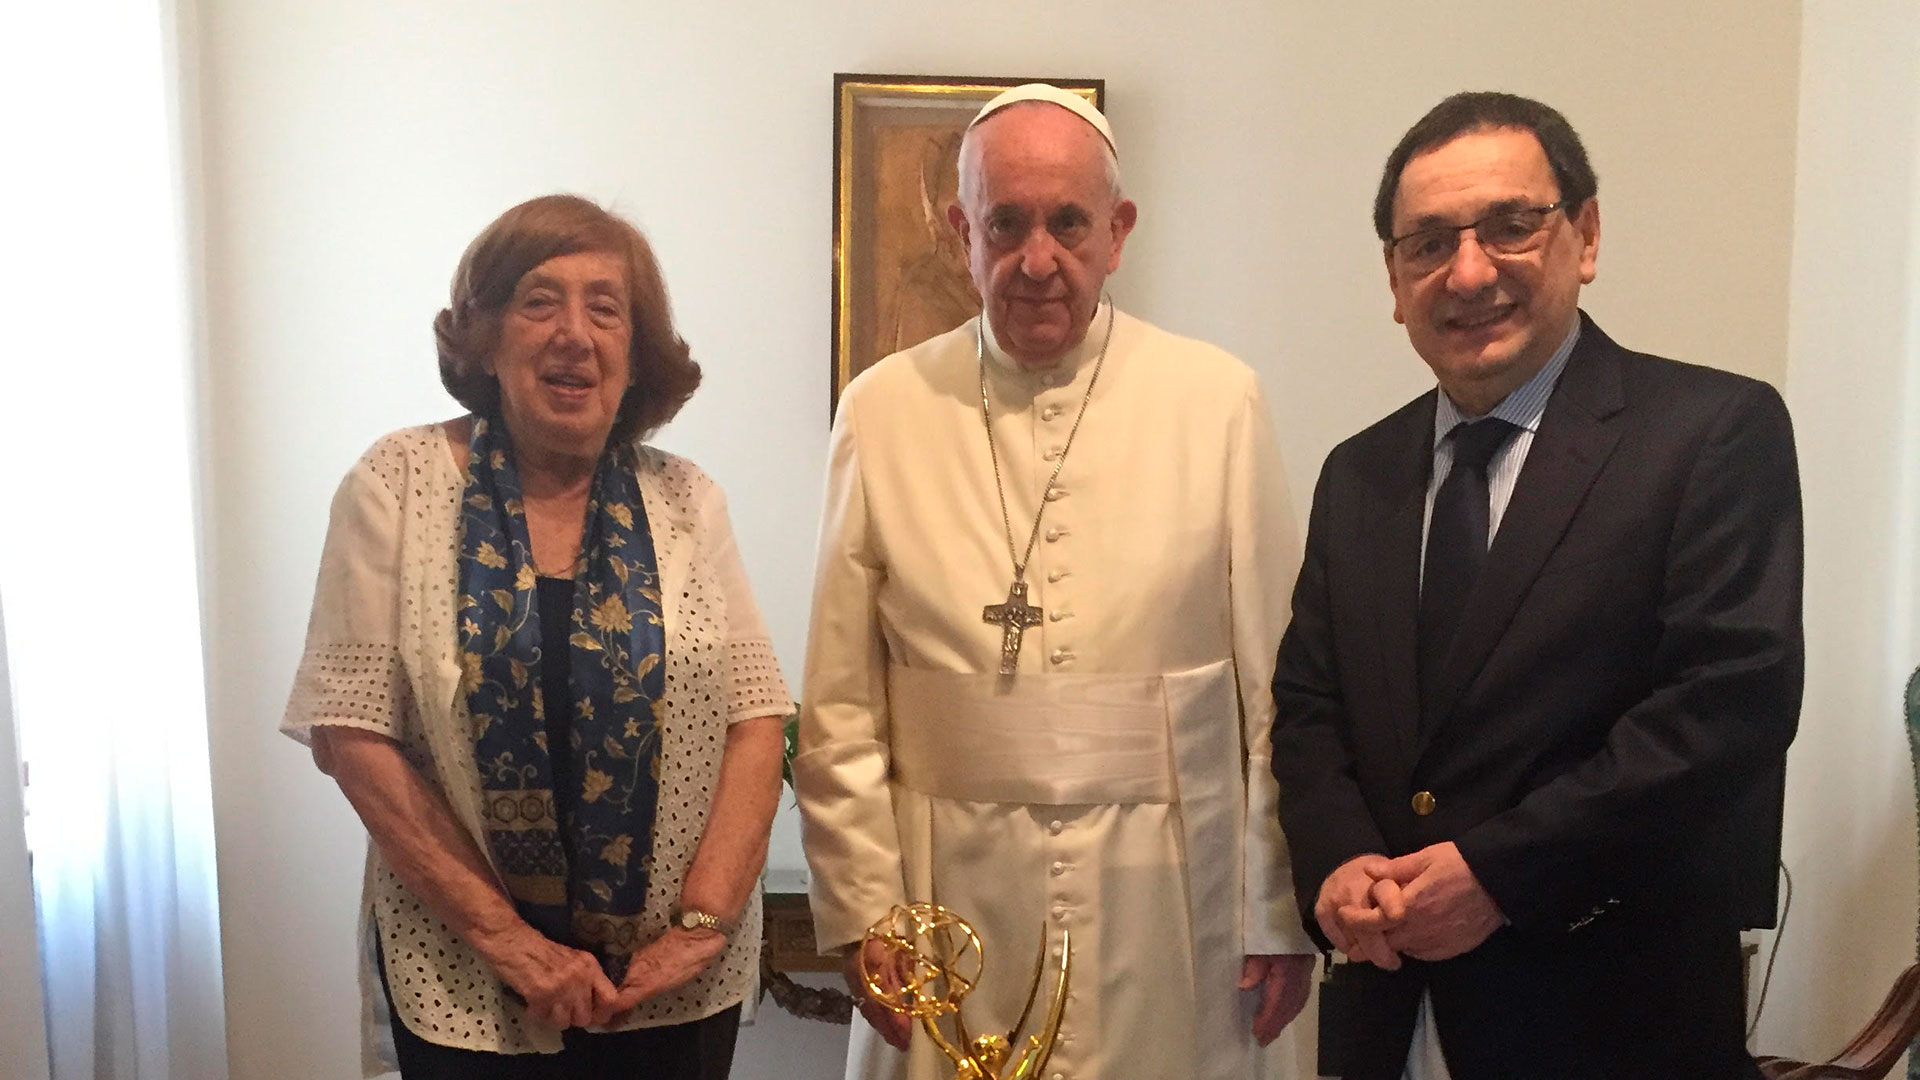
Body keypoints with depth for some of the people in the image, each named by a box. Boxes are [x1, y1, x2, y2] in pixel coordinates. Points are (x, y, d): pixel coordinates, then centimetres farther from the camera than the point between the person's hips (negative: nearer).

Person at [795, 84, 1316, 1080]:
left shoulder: (1218, 401, -3)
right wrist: (862, 913, -3)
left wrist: (1281, 916, -1)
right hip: (951, 902, 1)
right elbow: (840, 703, 0)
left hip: (1167, 913, 0)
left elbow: (1276, 683, -2)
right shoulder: (884, 410, -1)